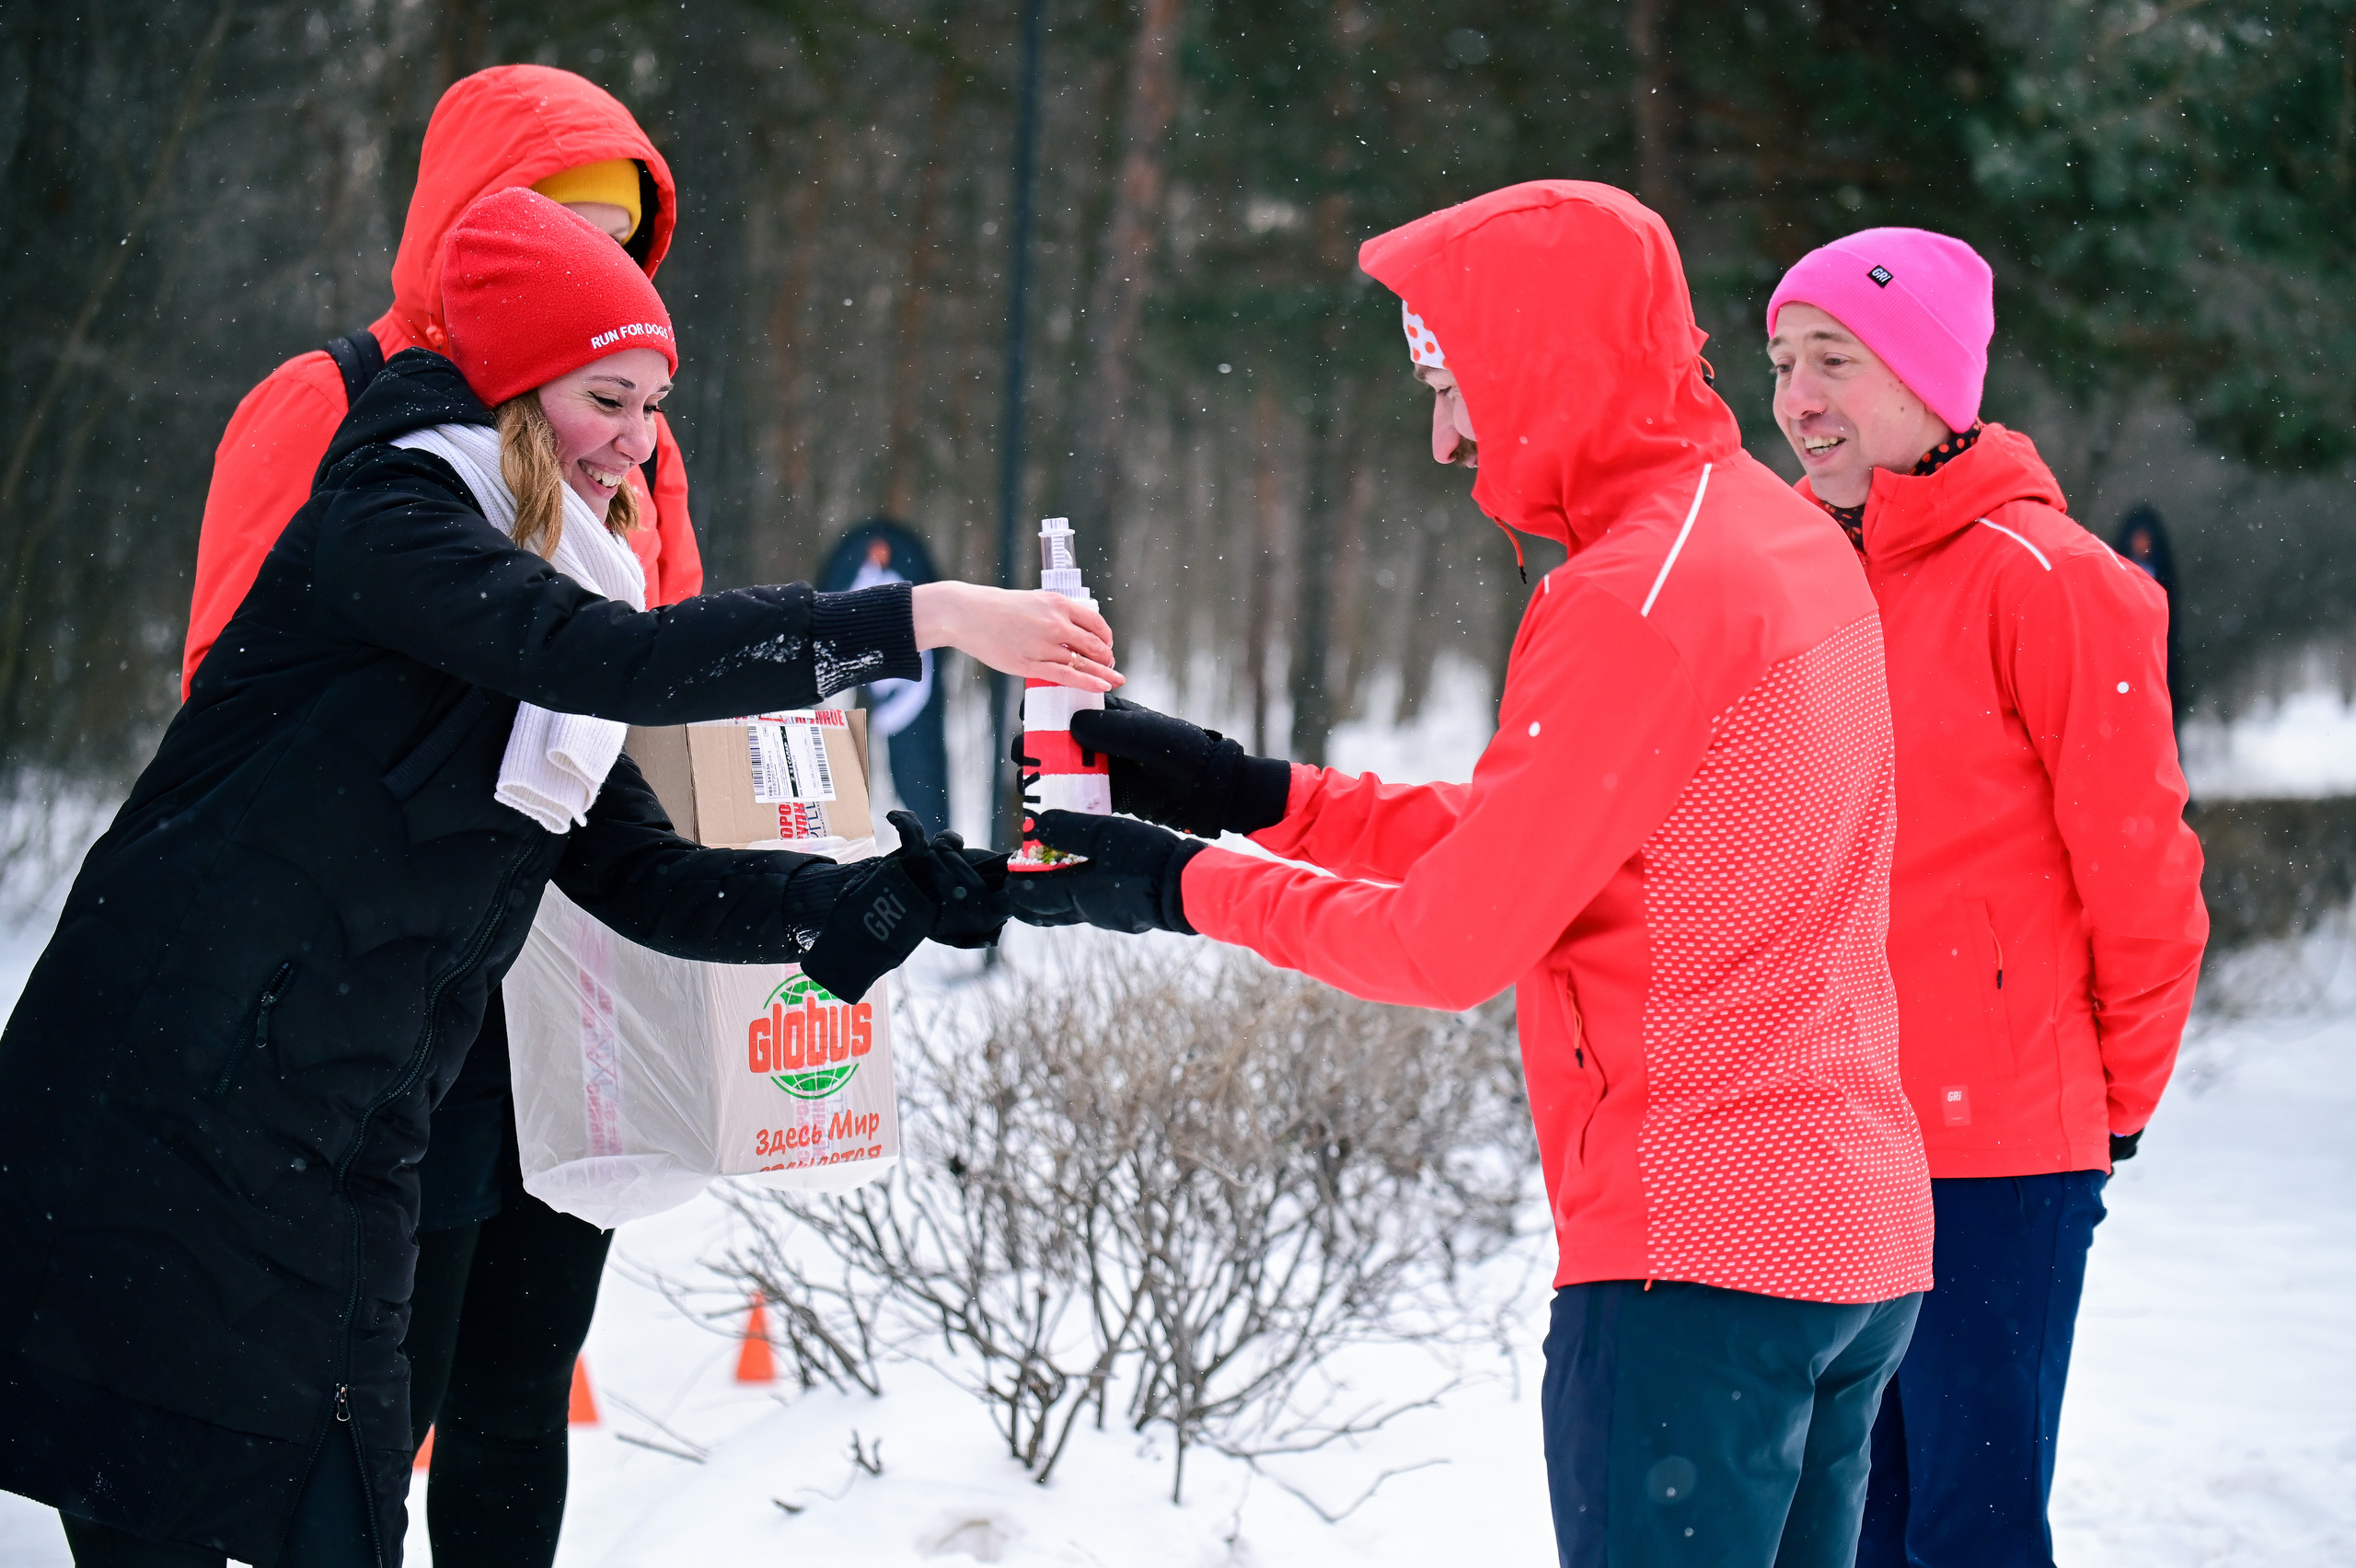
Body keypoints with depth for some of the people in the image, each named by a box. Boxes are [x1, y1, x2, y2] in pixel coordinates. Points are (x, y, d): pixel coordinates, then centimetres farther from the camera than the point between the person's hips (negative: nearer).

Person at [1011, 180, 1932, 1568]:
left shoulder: (1637, 593, -16)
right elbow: (1528, 846, 16)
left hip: (1696, 1249, -10)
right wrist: (1250, 795, 13)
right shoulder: (1791, 539, 13)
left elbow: (1456, 943, -13)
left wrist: (1181, 887, -1)